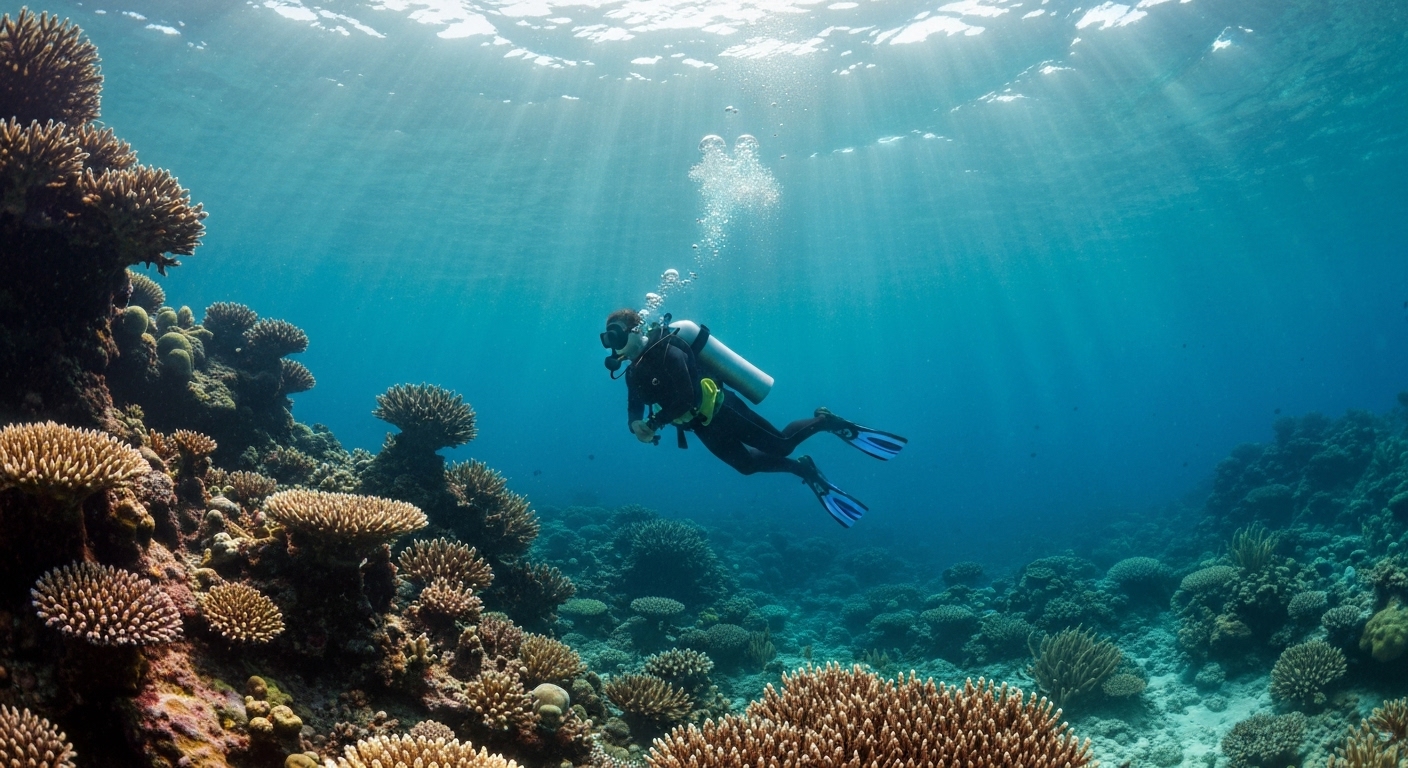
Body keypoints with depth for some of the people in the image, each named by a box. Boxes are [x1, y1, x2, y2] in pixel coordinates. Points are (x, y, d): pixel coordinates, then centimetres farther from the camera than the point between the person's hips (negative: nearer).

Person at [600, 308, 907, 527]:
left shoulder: (664, 350, -20)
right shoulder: (633, 373, 8)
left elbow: (687, 398, -27)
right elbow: (635, 408, 6)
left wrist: (654, 423, -24)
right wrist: (636, 424, -17)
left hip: (720, 410, -9)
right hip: (704, 428, 9)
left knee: (780, 444, -5)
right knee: (748, 464, 15)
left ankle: (829, 422, 14)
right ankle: (805, 470, 30)